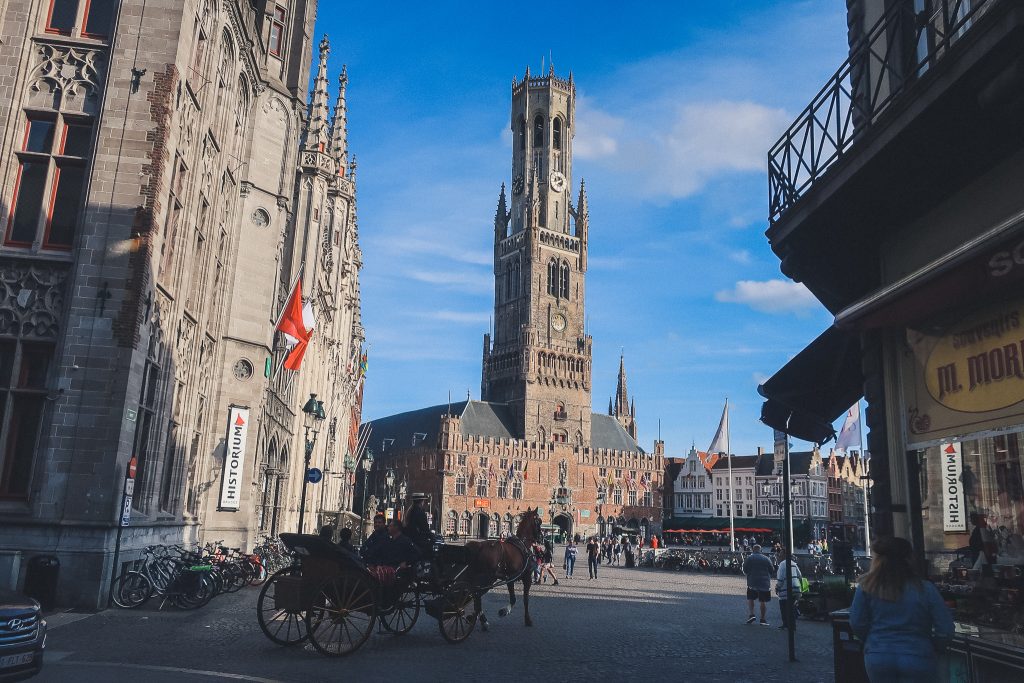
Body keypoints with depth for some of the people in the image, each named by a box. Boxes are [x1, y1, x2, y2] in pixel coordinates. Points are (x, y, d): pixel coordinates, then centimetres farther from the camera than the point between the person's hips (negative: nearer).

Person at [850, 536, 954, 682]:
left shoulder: (867, 587, -8)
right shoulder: (926, 589, -8)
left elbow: (857, 624, -4)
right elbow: (945, 631, -7)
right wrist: (931, 648, 12)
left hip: (878, 659, 1)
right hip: (918, 661, -1)